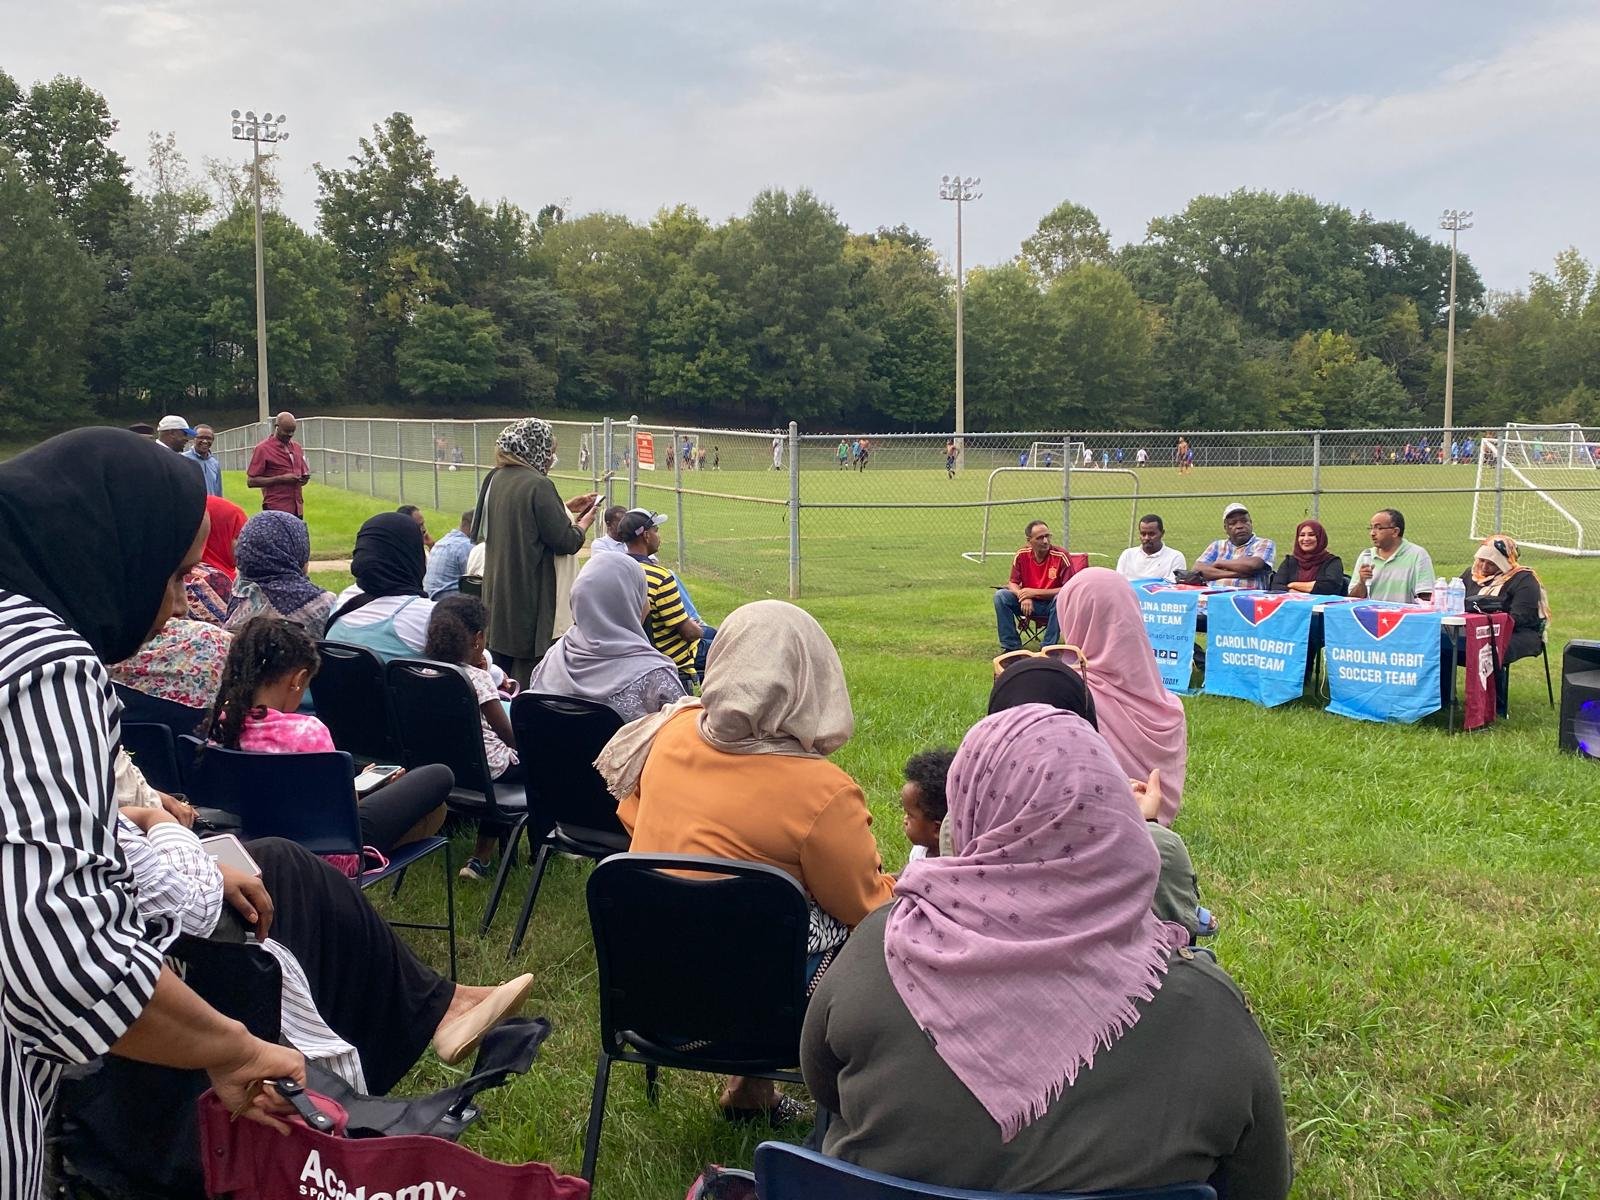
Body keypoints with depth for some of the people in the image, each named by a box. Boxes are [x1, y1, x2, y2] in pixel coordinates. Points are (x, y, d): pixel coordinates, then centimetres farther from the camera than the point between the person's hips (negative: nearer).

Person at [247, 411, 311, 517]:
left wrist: (304, 479, 0)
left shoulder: (296, 447, 15)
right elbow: (251, 481, -6)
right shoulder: (263, 448, -3)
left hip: (297, 509, 6)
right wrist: (281, 479, -15)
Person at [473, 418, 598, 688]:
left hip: (497, 593, 8)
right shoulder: (538, 485, -18)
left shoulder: (496, 479, 7)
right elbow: (566, 542, -16)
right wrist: (584, 522, 4)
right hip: (530, 600, -8)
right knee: (527, 676, -1)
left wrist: (566, 509, 20)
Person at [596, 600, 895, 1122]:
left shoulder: (671, 731, -5)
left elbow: (632, 819, 13)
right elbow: (866, 906, -8)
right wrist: (894, 884, 12)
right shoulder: (822, 792, -21)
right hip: (739, 990, -6)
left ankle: (752, 1081, 26)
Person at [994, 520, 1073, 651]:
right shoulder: (1022, 555, -6)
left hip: (1052, 605, -3)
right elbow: (1012, 583, 1)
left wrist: (1034, 592, -22)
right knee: (1000, 595, -16)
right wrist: (1024, 597, -22)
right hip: (1029, 605, 3)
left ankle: (1049, 647, -24)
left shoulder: (1060, 556, -17)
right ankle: (1011, 646, -12)